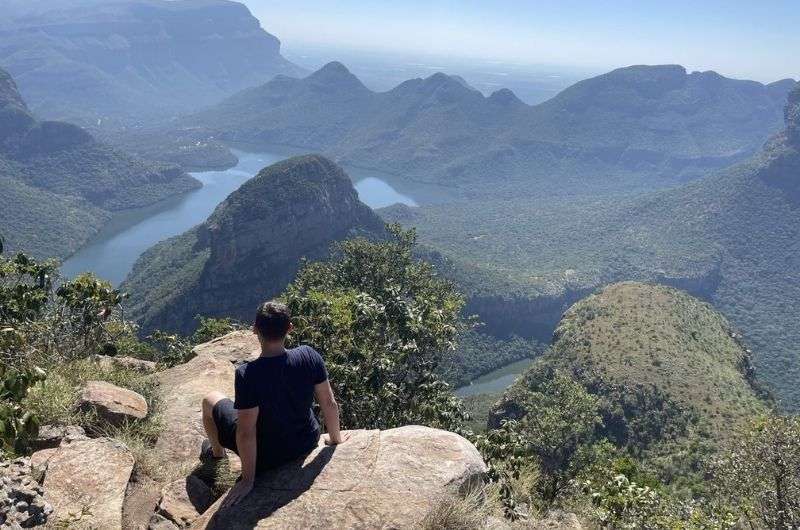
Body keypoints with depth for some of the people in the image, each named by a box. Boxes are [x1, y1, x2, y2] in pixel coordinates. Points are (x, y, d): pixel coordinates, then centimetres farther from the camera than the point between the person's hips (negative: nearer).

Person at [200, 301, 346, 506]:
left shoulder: (246, 375, -32)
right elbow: (329, 403, -11)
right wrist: (335, 438, 7)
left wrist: (248, 480, -13)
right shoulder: (309, 356, -21)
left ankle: (217, 453, 46)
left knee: (210, 400, 19)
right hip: (307, 443, 4)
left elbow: (246, 433, -26)